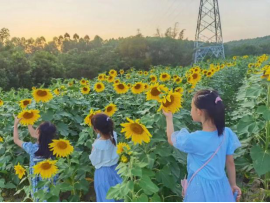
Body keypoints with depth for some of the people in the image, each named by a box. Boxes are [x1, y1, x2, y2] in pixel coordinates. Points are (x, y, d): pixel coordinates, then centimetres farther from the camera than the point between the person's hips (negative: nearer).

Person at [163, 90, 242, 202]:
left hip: (201, 188, -4)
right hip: (220, 186, 4)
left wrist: (169, 117, 8)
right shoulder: (227, 133, -13)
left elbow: (171, 139, -4)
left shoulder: (193, 139, -24)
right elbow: (230, 163, -1)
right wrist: (233, 184, 13)